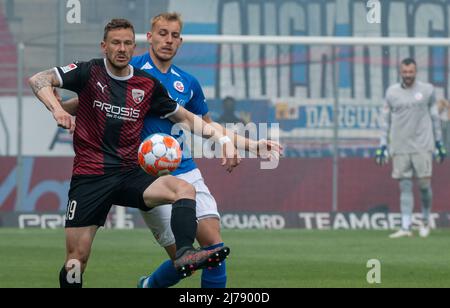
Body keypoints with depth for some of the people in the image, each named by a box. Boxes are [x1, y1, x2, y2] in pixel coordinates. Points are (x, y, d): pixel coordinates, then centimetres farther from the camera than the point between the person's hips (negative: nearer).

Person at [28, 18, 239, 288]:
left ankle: (185, 254, -44)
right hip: (90, 175, -3)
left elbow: (186, 118, 17)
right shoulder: (90, 72, -1)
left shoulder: (148, 85, 8)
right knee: (76, 259, -6)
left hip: (130, 174, 3)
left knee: (185, 189, -25)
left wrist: (223, 139, 4)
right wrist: (57, 109, -28)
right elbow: (39, 80, -9)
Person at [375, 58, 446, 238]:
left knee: (424, 185, -3)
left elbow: (435, 117, 11)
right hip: (400, 147, 1)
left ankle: (425, 220, 20)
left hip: (422, 146, -1)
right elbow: (386, 120, 10)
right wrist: (383, 145, 6)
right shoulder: (392, 92, 6)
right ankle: (406, 227, -3)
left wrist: (439, 143, 10)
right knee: (405, 188, -2)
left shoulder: (427, 90, 4)